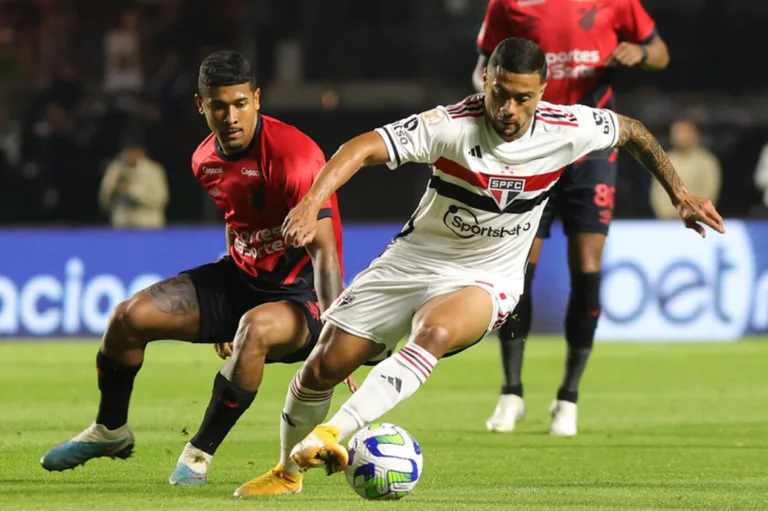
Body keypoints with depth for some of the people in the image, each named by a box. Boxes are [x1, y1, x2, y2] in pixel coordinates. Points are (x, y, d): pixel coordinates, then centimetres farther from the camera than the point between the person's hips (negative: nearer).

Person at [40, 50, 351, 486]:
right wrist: (224, 315, 22)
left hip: (299, 293, -7)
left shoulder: (293, 154, -24)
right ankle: (111, 431, 20)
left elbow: (324, 249, -29)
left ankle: (201, 454, -21)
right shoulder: (206, 160, 1)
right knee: (131, 316, -6)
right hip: (242, 277, 7)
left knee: (255, 329, -40)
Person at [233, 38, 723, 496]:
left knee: (435, 333, -36)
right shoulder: (452, 125, -23)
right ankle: (288, 472, 28)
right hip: (412, 263, 0)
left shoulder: (566, 129, -14)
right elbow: (364, 148, -33)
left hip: (486, 279, 0)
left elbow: (633, 131, 8)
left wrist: (680, 194, 10)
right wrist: (311, 203, -48)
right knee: (321, 369, 0)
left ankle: (335, 434, -43)